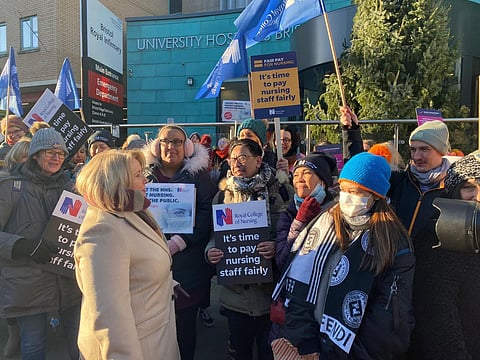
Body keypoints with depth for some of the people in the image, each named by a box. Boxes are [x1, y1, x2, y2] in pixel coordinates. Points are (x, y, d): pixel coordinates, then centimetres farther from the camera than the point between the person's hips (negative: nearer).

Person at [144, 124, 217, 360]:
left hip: (186, 265, -1)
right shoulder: (146, 174, 8)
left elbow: (206, 214, -7)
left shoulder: (198, 175, 1)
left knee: (185, 324, 9)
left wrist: (178, 242, -17)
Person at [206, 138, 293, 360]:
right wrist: (210, 251, -10)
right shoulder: (223, 196, 5)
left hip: (269, 291, -3)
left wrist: (277, 247, -25)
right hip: (235, 291, 3)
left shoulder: (277, 193, -6)